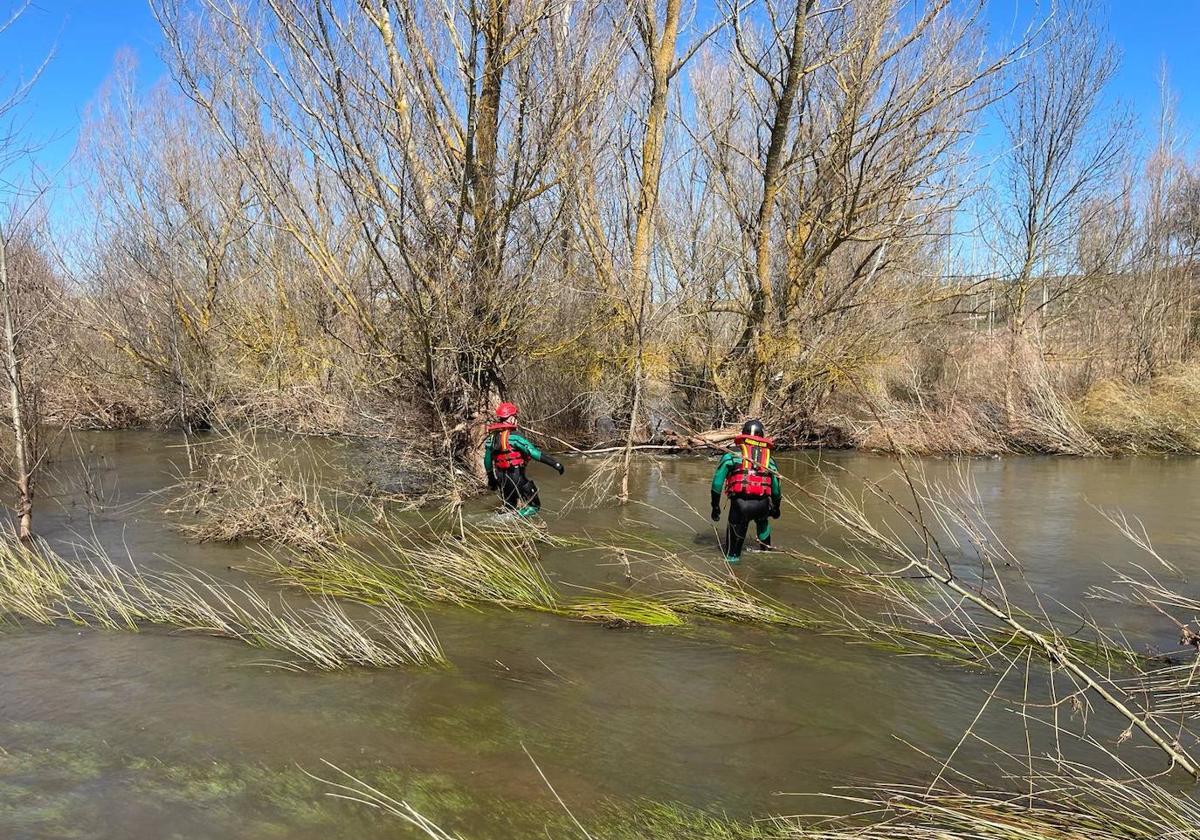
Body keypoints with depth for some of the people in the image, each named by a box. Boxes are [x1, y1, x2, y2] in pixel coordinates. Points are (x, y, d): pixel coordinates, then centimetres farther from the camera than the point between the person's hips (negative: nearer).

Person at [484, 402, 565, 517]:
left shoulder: (492, 437, 4)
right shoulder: (513, 436, -18)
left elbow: (487, 460, 13)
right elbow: (533, 452, -25)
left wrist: (491, 478, 27)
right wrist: (555, 464, -26)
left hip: (500, 477, 8)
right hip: (516, 477, -8)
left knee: (509, 507, 24)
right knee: (534, 506, 0)